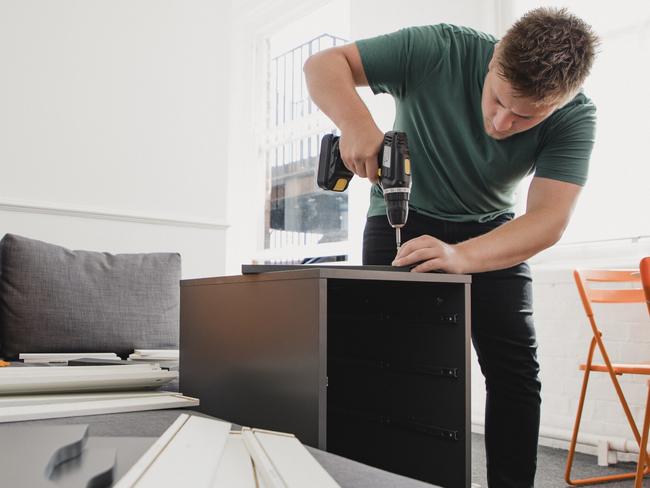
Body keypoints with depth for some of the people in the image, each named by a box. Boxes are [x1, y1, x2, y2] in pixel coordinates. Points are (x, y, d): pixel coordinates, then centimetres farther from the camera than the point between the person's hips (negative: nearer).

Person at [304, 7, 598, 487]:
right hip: (404, 215, -1)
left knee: (516, 371, -6)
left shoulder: (575, 118, -22)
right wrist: (355, 119, -43)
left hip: (491, 230, 2)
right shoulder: (440, 49, -26)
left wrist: (462, 257, -50)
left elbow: (549, 220, -32)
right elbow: (323, 64, -21)